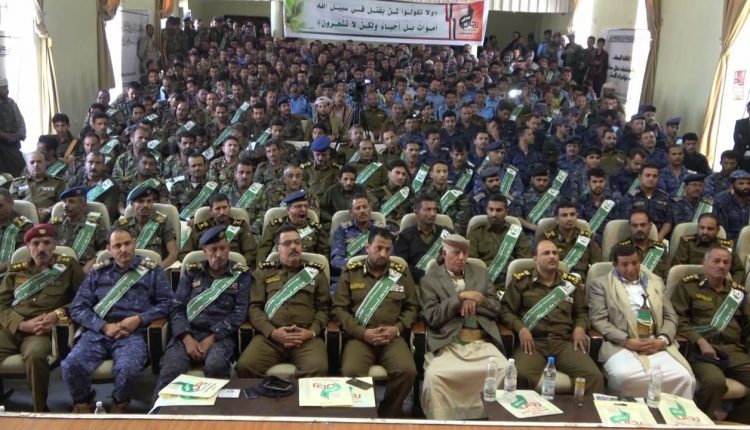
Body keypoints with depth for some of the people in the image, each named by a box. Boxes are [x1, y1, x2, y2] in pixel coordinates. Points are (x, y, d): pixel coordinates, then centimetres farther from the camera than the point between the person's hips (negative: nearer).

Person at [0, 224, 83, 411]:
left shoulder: (68, 266, 9)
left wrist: (58, 314, -11)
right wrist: (23, 324, -8)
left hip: (44, 330, -3)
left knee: (35, 355, -36)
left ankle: (40, 410, -17)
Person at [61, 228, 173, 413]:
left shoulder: (151, 269, 10)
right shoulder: (98, 271, 16)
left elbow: (167, 302, 4)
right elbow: (77, 307, 9)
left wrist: (139, 319, -10)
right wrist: (104, 326, -6)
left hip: (133, 333, -2)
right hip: (98, 332, 3)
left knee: (127, 369, -32)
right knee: (70, 366, -24)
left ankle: (119, 405, 4)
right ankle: (82, 404, 10)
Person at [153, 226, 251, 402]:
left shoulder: (241, 274, 8)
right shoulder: (191, 272, 15)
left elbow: (240, 312, -1)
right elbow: (177, 308, 9)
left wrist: (211, 339, -12)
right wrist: (187, 338, -10)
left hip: (220, 336, -2)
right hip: (188, 333, 2)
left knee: (216, 366, -34)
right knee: (170, 370, -28)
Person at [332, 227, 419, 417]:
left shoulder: (402, 272, 13)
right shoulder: (350, 272, 7)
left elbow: (412, 307, 14)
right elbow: (339, 309, 3)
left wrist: (397, 328, -5)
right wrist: (362, 333, -10)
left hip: (392, 336, 2)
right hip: (359, 336, -1)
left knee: (407, 371, -27)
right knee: (351, 372, -31)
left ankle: (388, 416, 0)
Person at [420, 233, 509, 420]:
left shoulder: (481, 273, 19)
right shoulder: (429, 279, 7)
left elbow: (496, 308, 14)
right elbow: (432, 317, -4)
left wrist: (475, 302, -5)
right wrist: (461, 297, -10)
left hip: (483, 343, 3)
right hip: (448, 345, -3)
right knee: (434, 375, -31)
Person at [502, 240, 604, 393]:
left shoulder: (572, 282, 20)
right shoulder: (521, 280, 10)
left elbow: (582, 311, 28)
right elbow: (506, 310, 8)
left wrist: (580, 327, 5)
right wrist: (521, 328, -10)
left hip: (565, 342, 3)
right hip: (533, 342, -2)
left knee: (594, 376, -24)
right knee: (521, 376, -34)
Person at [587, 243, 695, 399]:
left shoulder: (656, 281, 21)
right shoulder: (600, 284, 8)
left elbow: (670, 316, 18)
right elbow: (599, 320, 0)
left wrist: (662, 340, -3)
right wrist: (627, 341, -14)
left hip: (657, 346, 4)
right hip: (621, 346, -3)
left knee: (684, 378, -24)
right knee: (624, 377, -35)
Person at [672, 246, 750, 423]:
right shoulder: (688, 285, 9)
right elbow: (678, 319, 0)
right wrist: (700, 341, -15)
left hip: (734, 350, 5)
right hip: (701, 348, -5)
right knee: (715, 381, -33)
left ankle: (735, 423, 2)